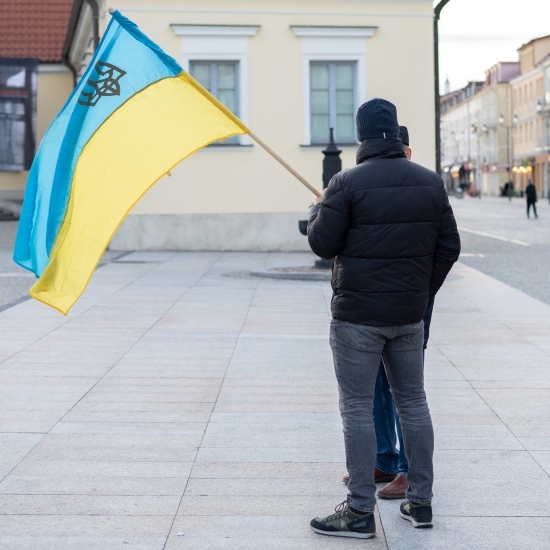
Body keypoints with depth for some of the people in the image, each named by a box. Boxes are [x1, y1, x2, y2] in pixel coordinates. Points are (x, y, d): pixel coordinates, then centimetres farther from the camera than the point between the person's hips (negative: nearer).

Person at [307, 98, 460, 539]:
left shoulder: (348, 183, -12)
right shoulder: (431, 182, 4)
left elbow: (323, 244, -10)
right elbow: (449, 247, 8)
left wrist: (318, 210, 9)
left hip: (357, 316, -5)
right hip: (410, 316, 5)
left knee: (358, 409, 0)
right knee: (414, 403, 14)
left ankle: (360, 511, 3)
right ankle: (421, 502, 21)